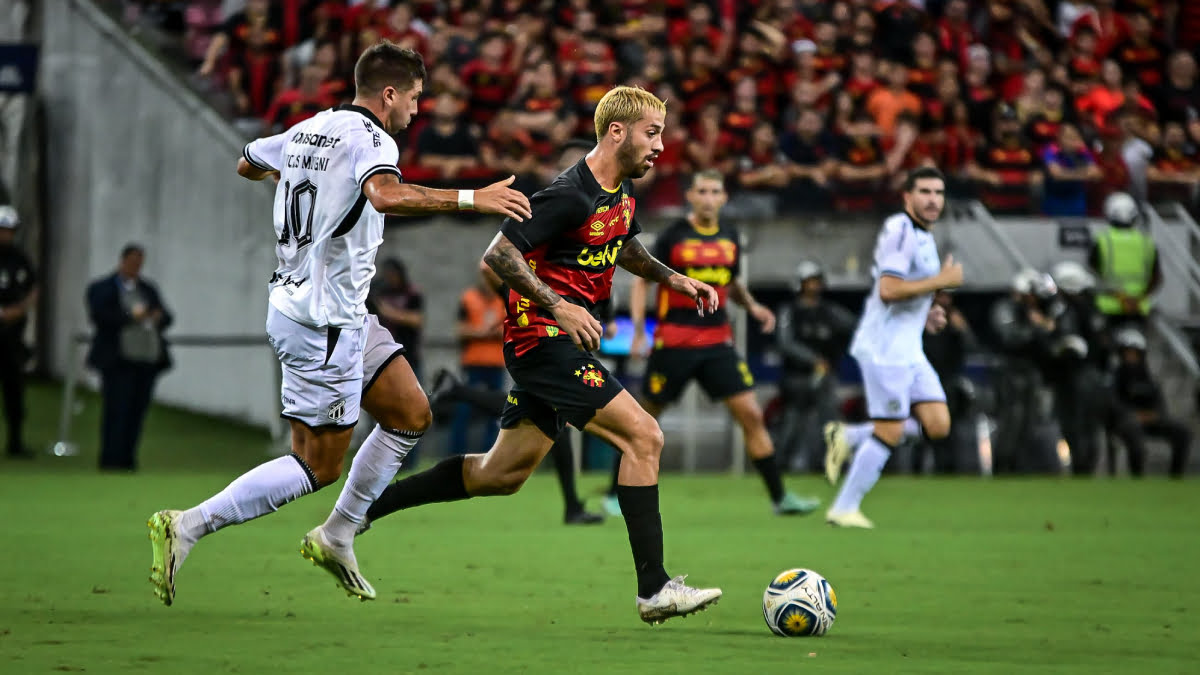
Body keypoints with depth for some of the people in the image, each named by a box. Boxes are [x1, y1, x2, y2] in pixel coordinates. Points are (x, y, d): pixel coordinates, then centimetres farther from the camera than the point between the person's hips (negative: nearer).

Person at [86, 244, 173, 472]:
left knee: (138, 410, 2)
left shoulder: (148, 289, 21)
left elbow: (166, 316, 18)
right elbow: (99, 316, -10)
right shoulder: (101, 288, 5)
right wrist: (130, 317, -15)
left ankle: (127, 460, 6)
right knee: (117, 411, -9)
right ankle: (110, 462, -7)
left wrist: (158, 317, -5)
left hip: (148, 359, 5)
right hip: (118, 360, -5)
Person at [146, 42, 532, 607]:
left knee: (411, 414, 15)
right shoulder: (369, 138, -16)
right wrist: (470, 199, -37)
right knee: (319, 465, -4)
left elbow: (246, 164, 28)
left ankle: (336, 539, 19)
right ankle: (187, 527, -7)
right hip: (324, 322, -10)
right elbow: (384, 194, -38)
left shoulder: (307, 130, 10)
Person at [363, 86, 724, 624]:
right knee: (643, 436, -14)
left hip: (560, 340, 10)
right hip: (544, 336, -10)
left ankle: (356, 511, 21)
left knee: (503, 473, 13)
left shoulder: (621, 189, 10)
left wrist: (672, 278, 16)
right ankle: (654, 589, -12)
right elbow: (498, 254, -21)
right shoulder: (571, 195, -19)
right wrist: (558, 306, -26)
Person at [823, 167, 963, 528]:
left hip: (908, 348, 9)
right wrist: (941, 281, -18)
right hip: (884, 348, -9)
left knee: (938, 425, 2)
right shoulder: (900, 231, -14)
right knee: (889, 433, -8)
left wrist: (927, 314, 12)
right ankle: (844, 509, 3)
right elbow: (888, 289, -24)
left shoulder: (923, 236, 17)